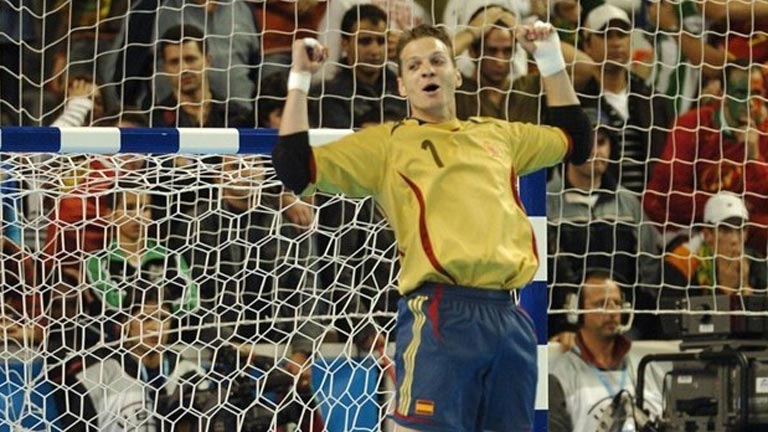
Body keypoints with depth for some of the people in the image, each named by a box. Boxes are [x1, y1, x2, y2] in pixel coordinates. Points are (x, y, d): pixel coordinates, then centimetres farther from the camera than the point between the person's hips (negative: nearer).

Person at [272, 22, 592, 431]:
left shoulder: (497, 134, 22)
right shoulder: (386, 141, 10)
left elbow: (574, 139, 38)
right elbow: (294, 169, 3)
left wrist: (551, 60, 32)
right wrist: (300, 80, 3)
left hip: (509, 315, 4)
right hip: (440, 313, -4)